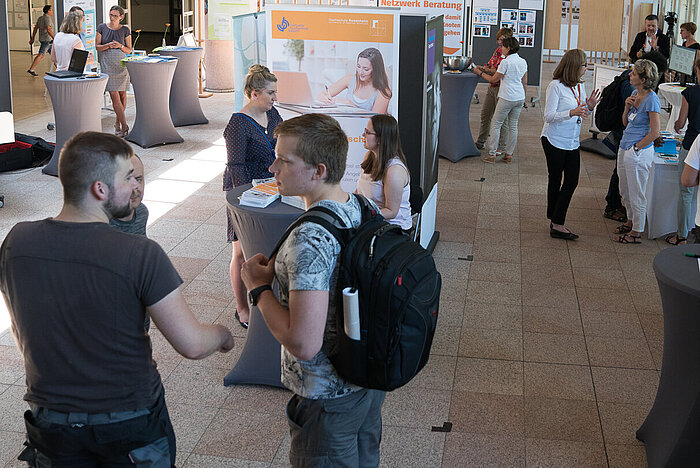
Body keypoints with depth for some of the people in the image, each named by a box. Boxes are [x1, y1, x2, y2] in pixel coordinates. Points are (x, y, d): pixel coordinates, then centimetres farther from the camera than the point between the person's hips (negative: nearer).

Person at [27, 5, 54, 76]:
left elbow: (35, 28, 15)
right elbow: (48, 29, -24)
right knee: (41, 55, -11)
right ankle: (31, 69, -14)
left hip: (42, 38, 10)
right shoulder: (47, 18, -13)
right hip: (47, 39, -10)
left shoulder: (40, 18, 14)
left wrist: (32, 39, 18)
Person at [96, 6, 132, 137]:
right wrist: (108, 45, -14)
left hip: (121, 64, 2)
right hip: (107, 65, -2)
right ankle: (124, 126, -10)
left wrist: (120, 46, -12)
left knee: (122, 94, 3)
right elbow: (97, 46, 5)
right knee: (114, 95, -10)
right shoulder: (102, 28, 4)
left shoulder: (125, 30, 6)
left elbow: (129, 50, 9)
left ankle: (118, 122, 20)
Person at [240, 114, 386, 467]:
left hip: (328, 398, -8)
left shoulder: (310, 238, -31)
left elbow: (304, 344, -34)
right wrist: (282, 270, 6)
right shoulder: (364, 209, -4)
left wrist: (260, 287, -20)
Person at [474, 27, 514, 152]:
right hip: (492, 86, 9)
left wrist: (487, 70, -20)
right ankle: (480, 142, 29)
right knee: (485, 115, 16)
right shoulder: (498, 50, 11)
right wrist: (482, 67, -1)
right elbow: (490, 64, 20)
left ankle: (501, 147, 7)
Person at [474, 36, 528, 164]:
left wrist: (480, 73, 8)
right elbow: (525, 83, 13)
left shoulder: (505, 62, -14)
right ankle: (509, 154, 17)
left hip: (507, 98, -7)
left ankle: (492, 154, 2)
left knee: (496, 124, 3)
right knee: (513, 125, 14)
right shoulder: (523, 62, 7)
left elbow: (493, 79, -6)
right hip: (520, 98, 7)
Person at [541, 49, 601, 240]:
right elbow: (549, 116, -17)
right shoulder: (556, 86, -14)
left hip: (572, 143, 7)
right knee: (555, 181, 5)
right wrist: (571, 113, -30)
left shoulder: (580, 86, 8)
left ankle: (556, 223, 9)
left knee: (572, 181, 2)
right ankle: (556, 224, 14)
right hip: (554, 141, -7)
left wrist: (589, 106, -3)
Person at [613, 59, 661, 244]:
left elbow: (654, 133, -19)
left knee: (636, 193, 4)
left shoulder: (651, 100, -19)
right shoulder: (635, 93, 5)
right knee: (625, 191, 22)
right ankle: (631, 221, 40)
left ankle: (636, 232, 17)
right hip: (625, 149, 9)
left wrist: (636, 147, -13)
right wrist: (627, 107, -3)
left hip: (639, 152, -9)